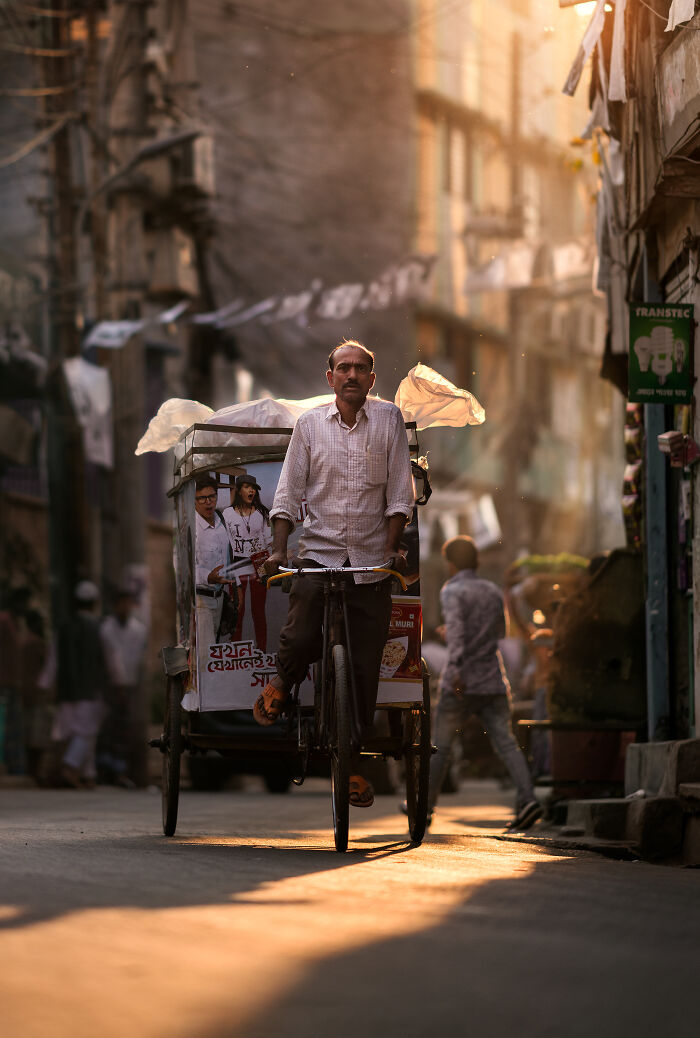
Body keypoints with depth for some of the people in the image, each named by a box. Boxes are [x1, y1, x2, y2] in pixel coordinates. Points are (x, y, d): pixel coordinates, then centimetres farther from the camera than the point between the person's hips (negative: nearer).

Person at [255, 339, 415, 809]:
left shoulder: (389, 418, 3)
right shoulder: (310, 423, 3)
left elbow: (399, 492, 3)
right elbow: (289, 492, 4)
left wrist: (393, 545, -7)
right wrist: (279, 550, -7)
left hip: (370, 559, 1)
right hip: (319, 551, 0)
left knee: (364, 665, 2)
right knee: (301, 637, -24)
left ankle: (353, 761, 12)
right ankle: (283, 682, 10)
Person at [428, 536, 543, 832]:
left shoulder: (452, 592, -6)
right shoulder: (493, 591, 13)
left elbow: (455, 628, -23)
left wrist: (456, 668, -33)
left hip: (461, 685, -5)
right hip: (494, 682, 5)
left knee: (440, 744, 10)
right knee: (506, 743, -5)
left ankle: (425, 807, 21)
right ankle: (527, 799, -24)